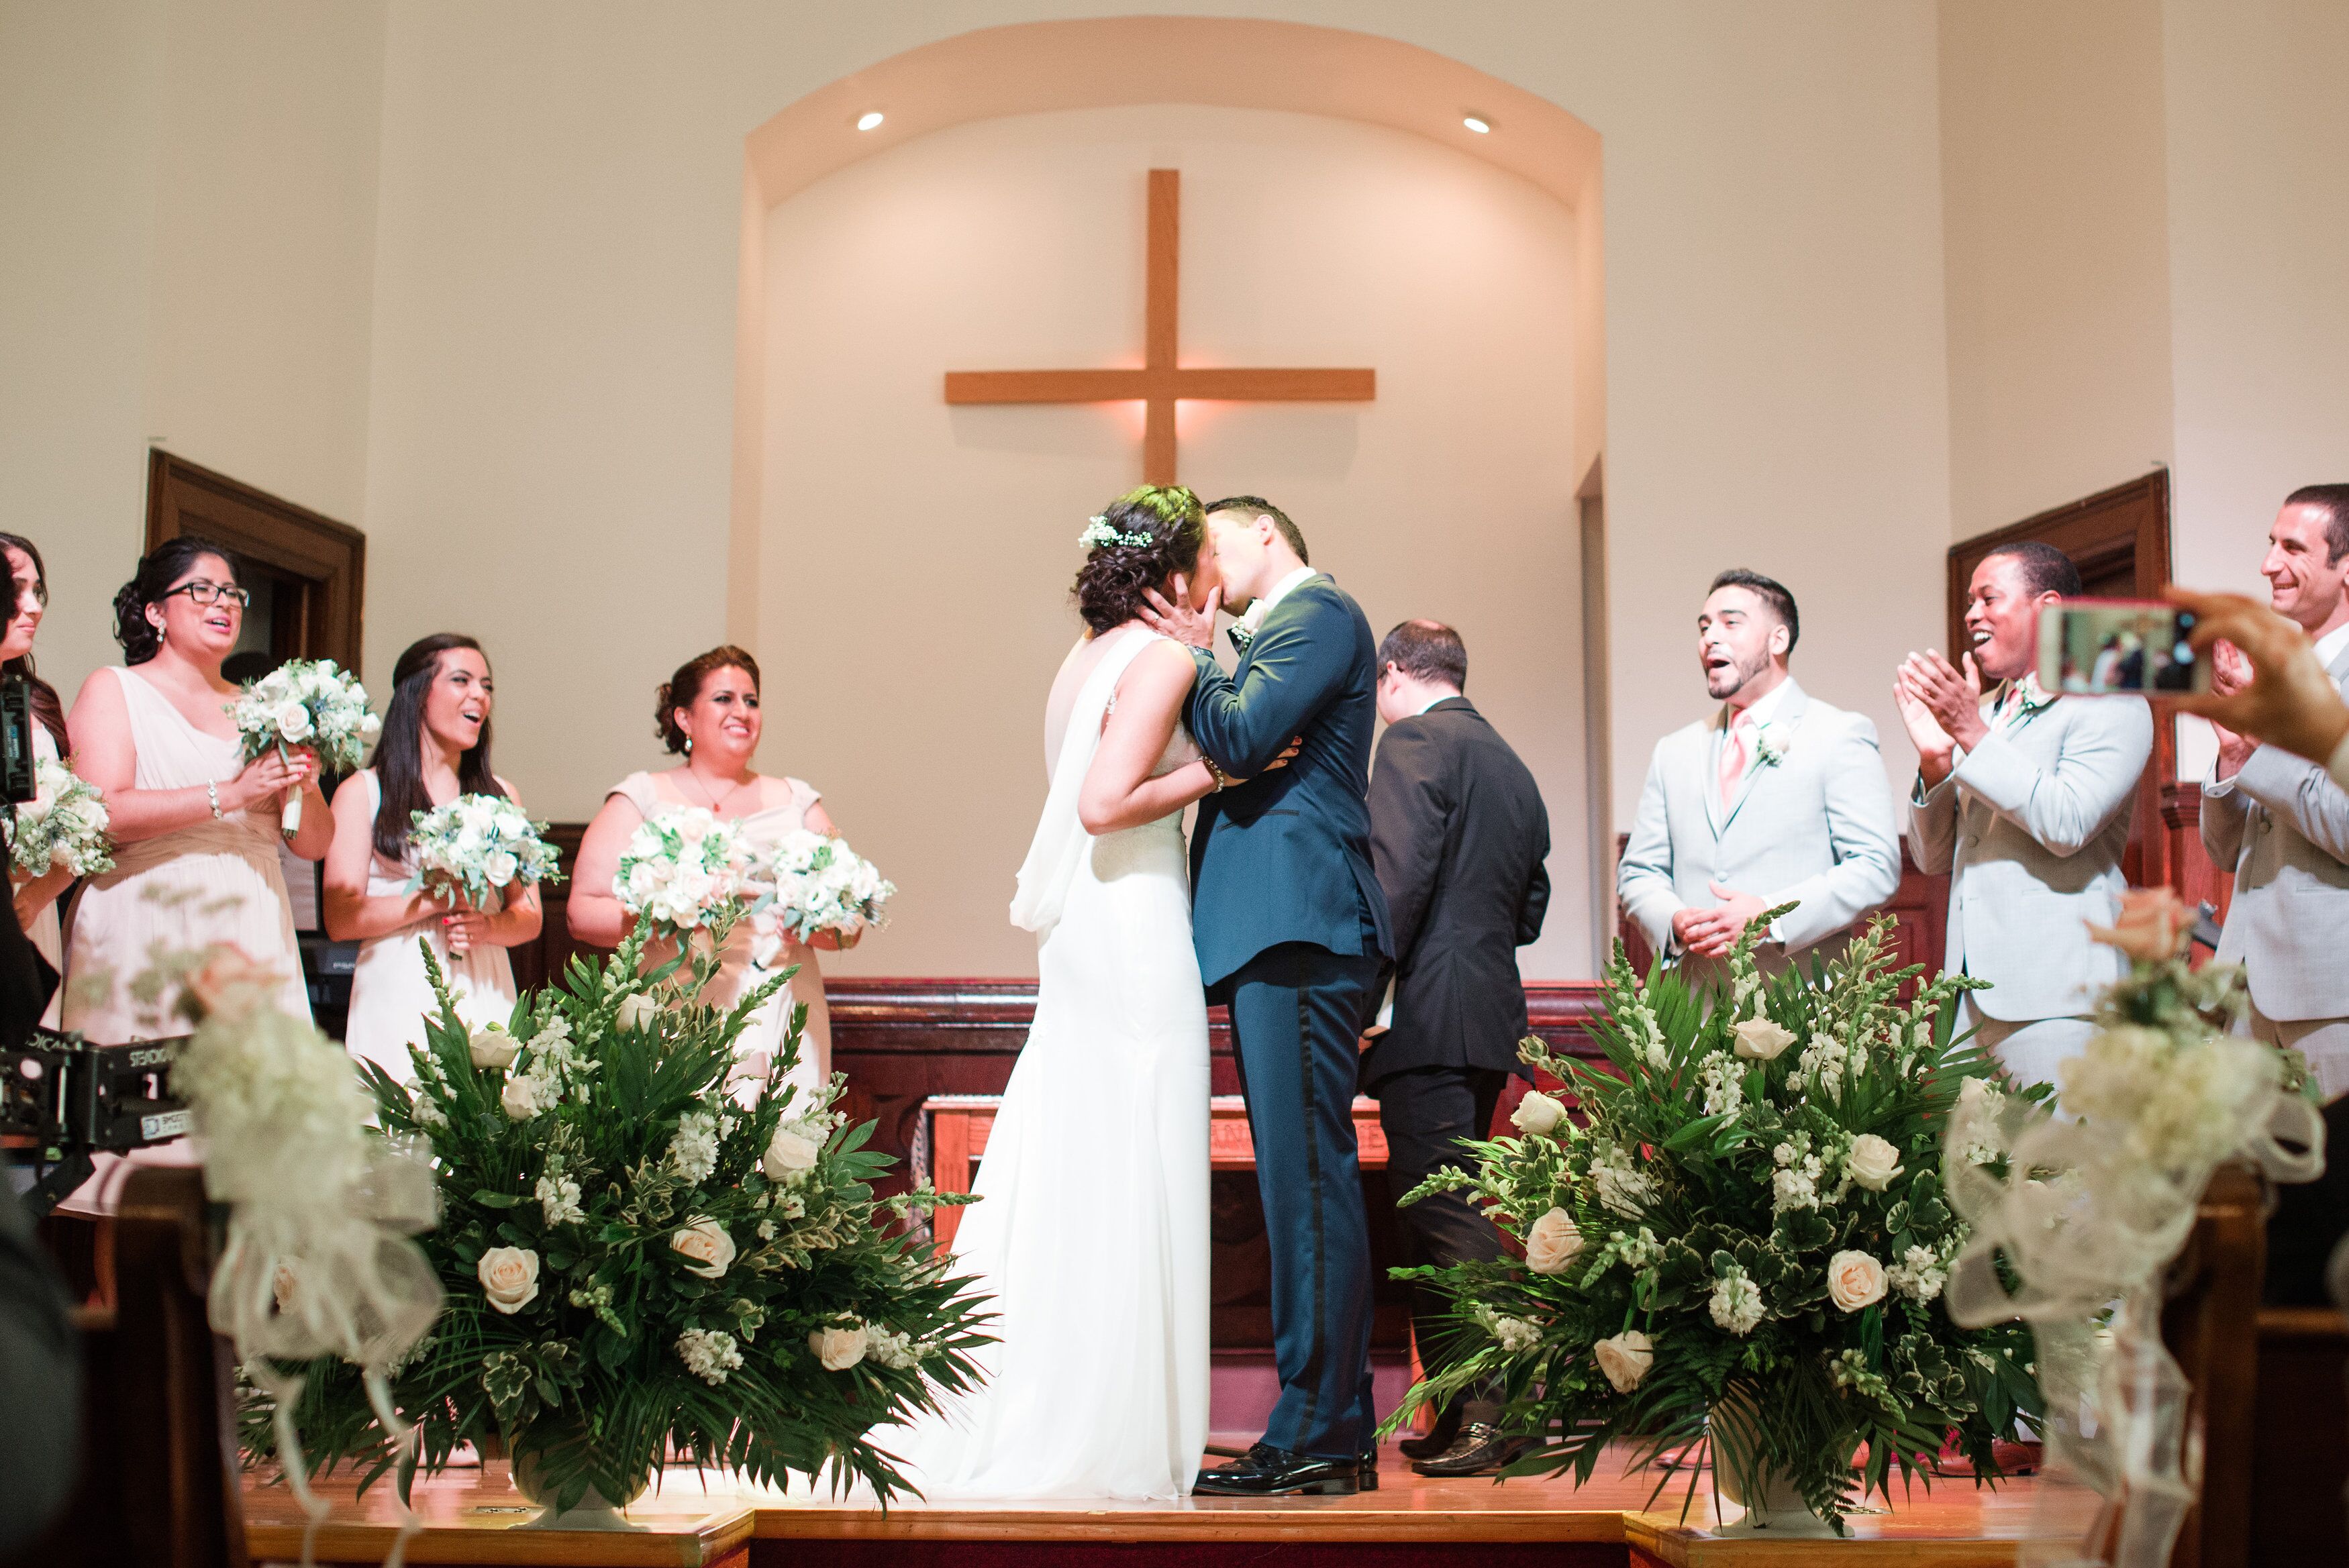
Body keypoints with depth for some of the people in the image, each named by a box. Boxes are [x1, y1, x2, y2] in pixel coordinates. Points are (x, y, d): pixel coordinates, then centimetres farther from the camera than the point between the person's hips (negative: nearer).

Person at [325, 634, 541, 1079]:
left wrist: (488, 925, -9)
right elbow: (340, 919, -4)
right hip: (398, 998, -3)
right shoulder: (363, 792, 5)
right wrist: (436, 899, -12)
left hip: (485, 997, 3)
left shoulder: (500, 795, 15)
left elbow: (529, 919, 11)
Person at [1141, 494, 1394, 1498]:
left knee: (1307, 1172, -11)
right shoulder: (1279, 630, 27)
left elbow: (1240, 738, -13)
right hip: (1280, 929, 10)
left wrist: (1193, 659, 1)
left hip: (1297, 923, -10)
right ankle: (1335, 1428, 13)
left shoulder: (1316, 612, -2)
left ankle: (1318, 1435, -9)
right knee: (1301, 1178, 9)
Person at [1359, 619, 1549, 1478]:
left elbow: (1399, 874, -17)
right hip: (1489, 1013, 9)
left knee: (1444, 1215, -8)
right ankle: (1459, 1414, 16)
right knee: (1442, 1219, 13)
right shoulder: (1512, 766, 20)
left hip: (1428, 1015, -9)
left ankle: (1493, 1414, -9)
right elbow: (1531, 909, 21)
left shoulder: (1416, 740, -5)